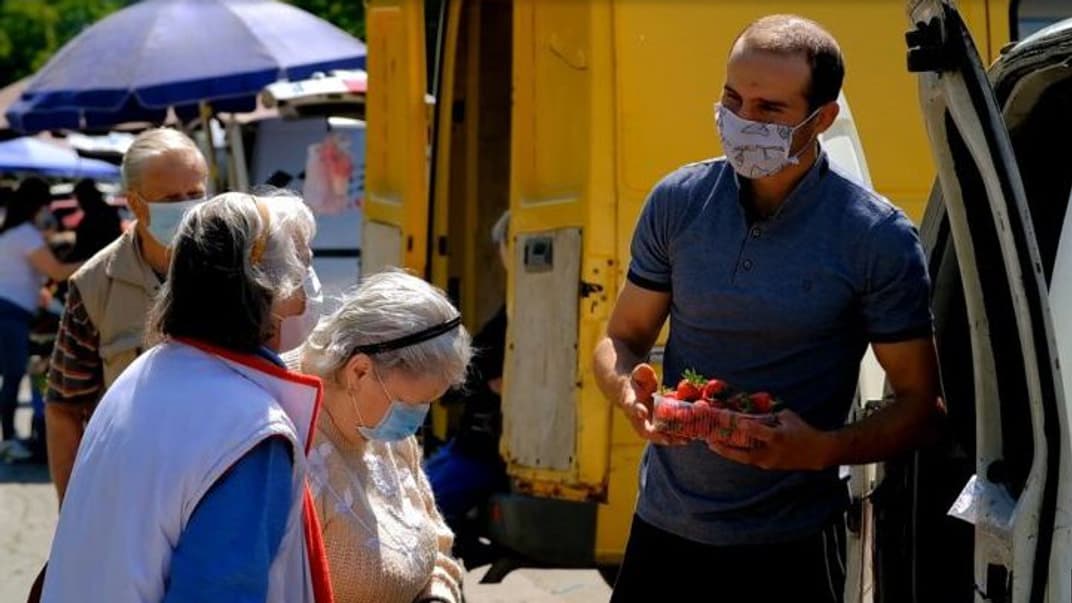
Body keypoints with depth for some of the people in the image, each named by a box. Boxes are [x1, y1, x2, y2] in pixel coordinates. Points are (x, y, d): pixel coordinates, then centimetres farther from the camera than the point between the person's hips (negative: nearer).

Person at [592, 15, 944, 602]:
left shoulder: (879, 238, -11)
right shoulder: (677, 201, -1)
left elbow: (921, 405, -7)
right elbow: (621, 340, 7)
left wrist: (823, 449, -25)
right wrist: (629, 390, -16)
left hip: (788, 547, -3)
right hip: (661, 526, 3)